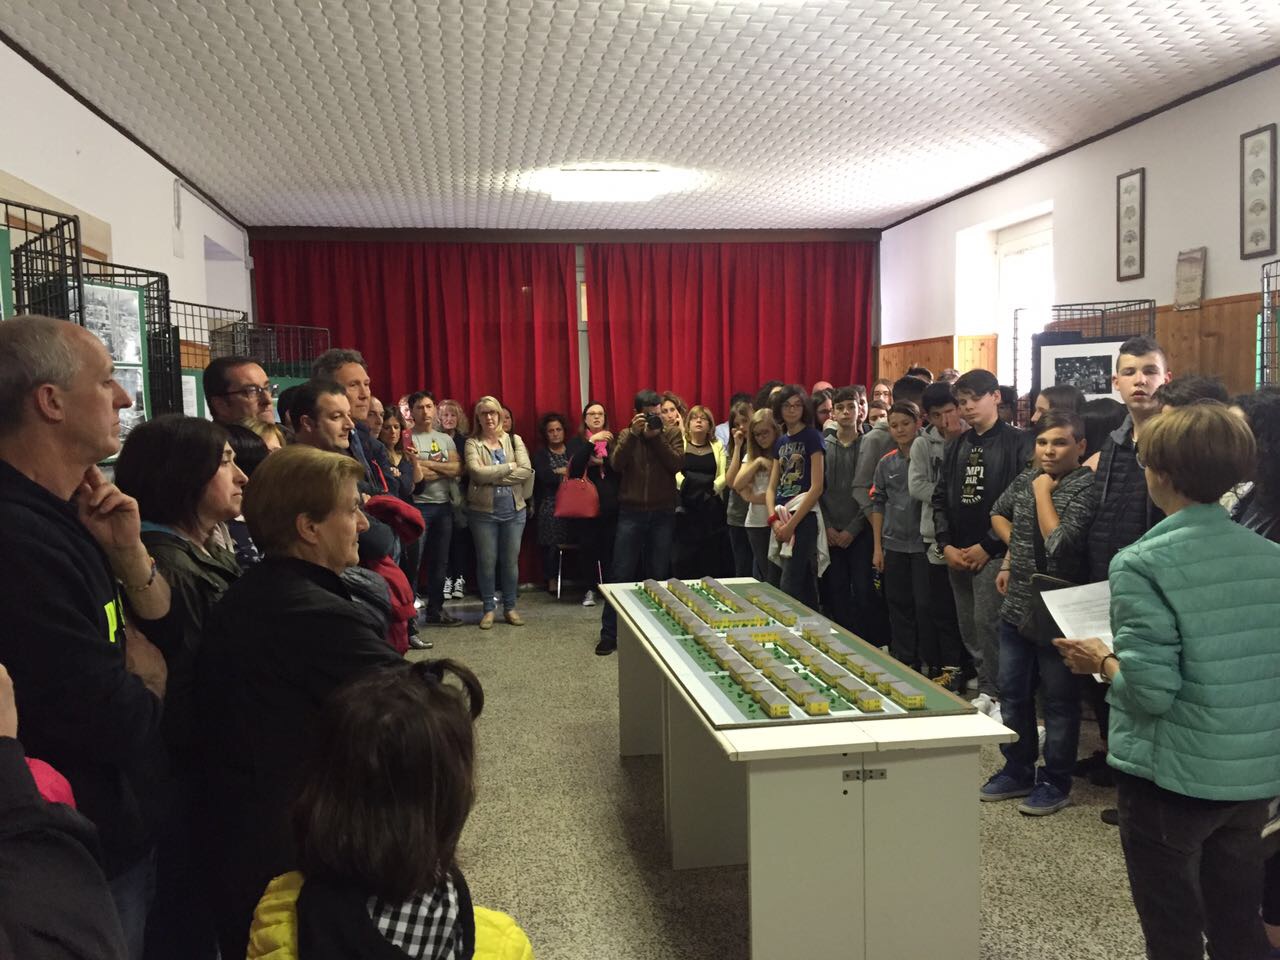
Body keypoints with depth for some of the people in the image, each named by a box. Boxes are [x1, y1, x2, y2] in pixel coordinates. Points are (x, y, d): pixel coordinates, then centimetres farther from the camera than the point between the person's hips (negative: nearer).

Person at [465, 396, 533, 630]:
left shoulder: (514, 440, 5)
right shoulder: (472, 443, 0)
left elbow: (526, 471, -8)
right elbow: (477, 472, -16)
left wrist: (494, 477, -14)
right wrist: (509, 467, -11)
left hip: (514, 510, 2)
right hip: (483, 511, -2)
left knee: (511, 560, 8)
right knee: (486, 561, 4)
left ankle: (510, 608, 21)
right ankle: (489, 609, 16)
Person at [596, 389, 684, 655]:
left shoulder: (672, 432, 4)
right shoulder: (626, 435, 7)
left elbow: (677, 464, -11)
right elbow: (616, 464, -10)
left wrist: (656, 437, -16)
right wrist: (633, 434, -17)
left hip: (663, 513, 0)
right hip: (631, 513, 0)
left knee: (659, 575, 7)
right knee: (621, 574, -1)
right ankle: (609, 634, 4)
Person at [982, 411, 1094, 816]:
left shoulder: (1085, 486, -14)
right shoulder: (1027, 477, 7)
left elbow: (1060, 543, -24)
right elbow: (998, 512, 25)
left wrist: (1043, 492, -15)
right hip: (1017, 607, 7)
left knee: (1058, 700, 7)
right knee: (1012, 692, 15)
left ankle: (1055, 783, 20)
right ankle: (1017, 771, 30)